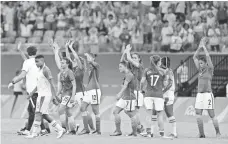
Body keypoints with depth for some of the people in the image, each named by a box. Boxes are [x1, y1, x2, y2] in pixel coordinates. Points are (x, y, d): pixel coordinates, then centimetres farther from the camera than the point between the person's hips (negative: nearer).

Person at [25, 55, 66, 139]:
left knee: (38, 113, -11)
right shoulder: (40, 70, 18)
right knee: (44, 115, 8)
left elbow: (51, 83, -17)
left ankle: (34, 133, -11)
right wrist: (32, 92, 25)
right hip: (41, 94, 10)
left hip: (45, 95, -10)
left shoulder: (46, 70, -12)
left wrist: (55, 95, -21)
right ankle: (60, 129, 11)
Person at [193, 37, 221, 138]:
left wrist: (204, 47, -2)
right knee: (198, 115, -3)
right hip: (199, 95, 6)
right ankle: (201, 134, 0)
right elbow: (194, 57, 14)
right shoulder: (200, 70, 14)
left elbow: (208, 56, -11)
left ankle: (218, 133, 5)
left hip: (208, 94, -6)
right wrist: (199, 47, 6)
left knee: (212, 115, -4)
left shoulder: (210, 69, -1)